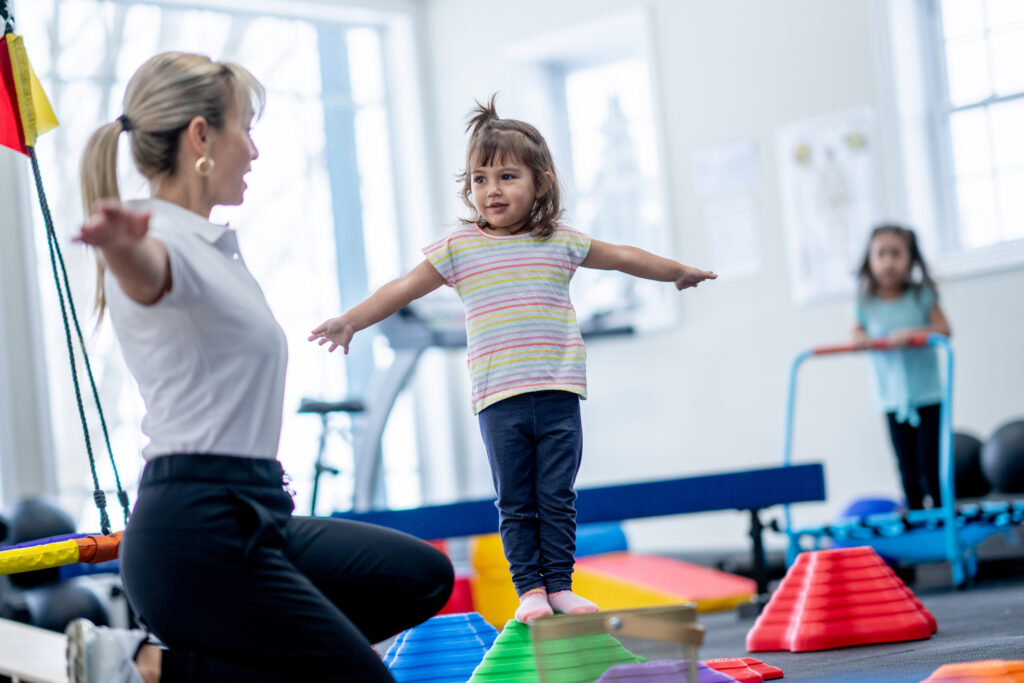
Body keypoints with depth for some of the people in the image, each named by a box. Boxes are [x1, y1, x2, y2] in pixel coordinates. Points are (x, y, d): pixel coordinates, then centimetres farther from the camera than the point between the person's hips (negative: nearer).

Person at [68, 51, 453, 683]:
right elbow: (145, 271, -43)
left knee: (424, 577, 19)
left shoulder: (214, 243, 14)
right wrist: (120, 244, -64)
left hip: (249, 516, 10)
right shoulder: (166, 245, -16)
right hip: (199, 531, -10)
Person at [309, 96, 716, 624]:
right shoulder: (458, 248, 4)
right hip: (499, 400, -1)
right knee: (515, 503, 2)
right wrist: (350, 321, -3)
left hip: (558, 392, 1)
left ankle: (560, 585, 12)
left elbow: (624, 257, 20)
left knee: (557, 497, 4)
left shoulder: (561, 242, 9)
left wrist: (679, 271, 29)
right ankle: (529, 588, 9)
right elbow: (402, 288, 4)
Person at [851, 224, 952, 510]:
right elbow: (858, 334, 10)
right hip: (893, 398, 2)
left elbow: (943, 329, -9)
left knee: (930, 463, -3)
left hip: (927, 395, -2)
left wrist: (912, 333, -24)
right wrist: (860, 338, -13)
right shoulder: (867, 304, 1)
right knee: (907, 468, 7)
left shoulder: (921, 295, -4)